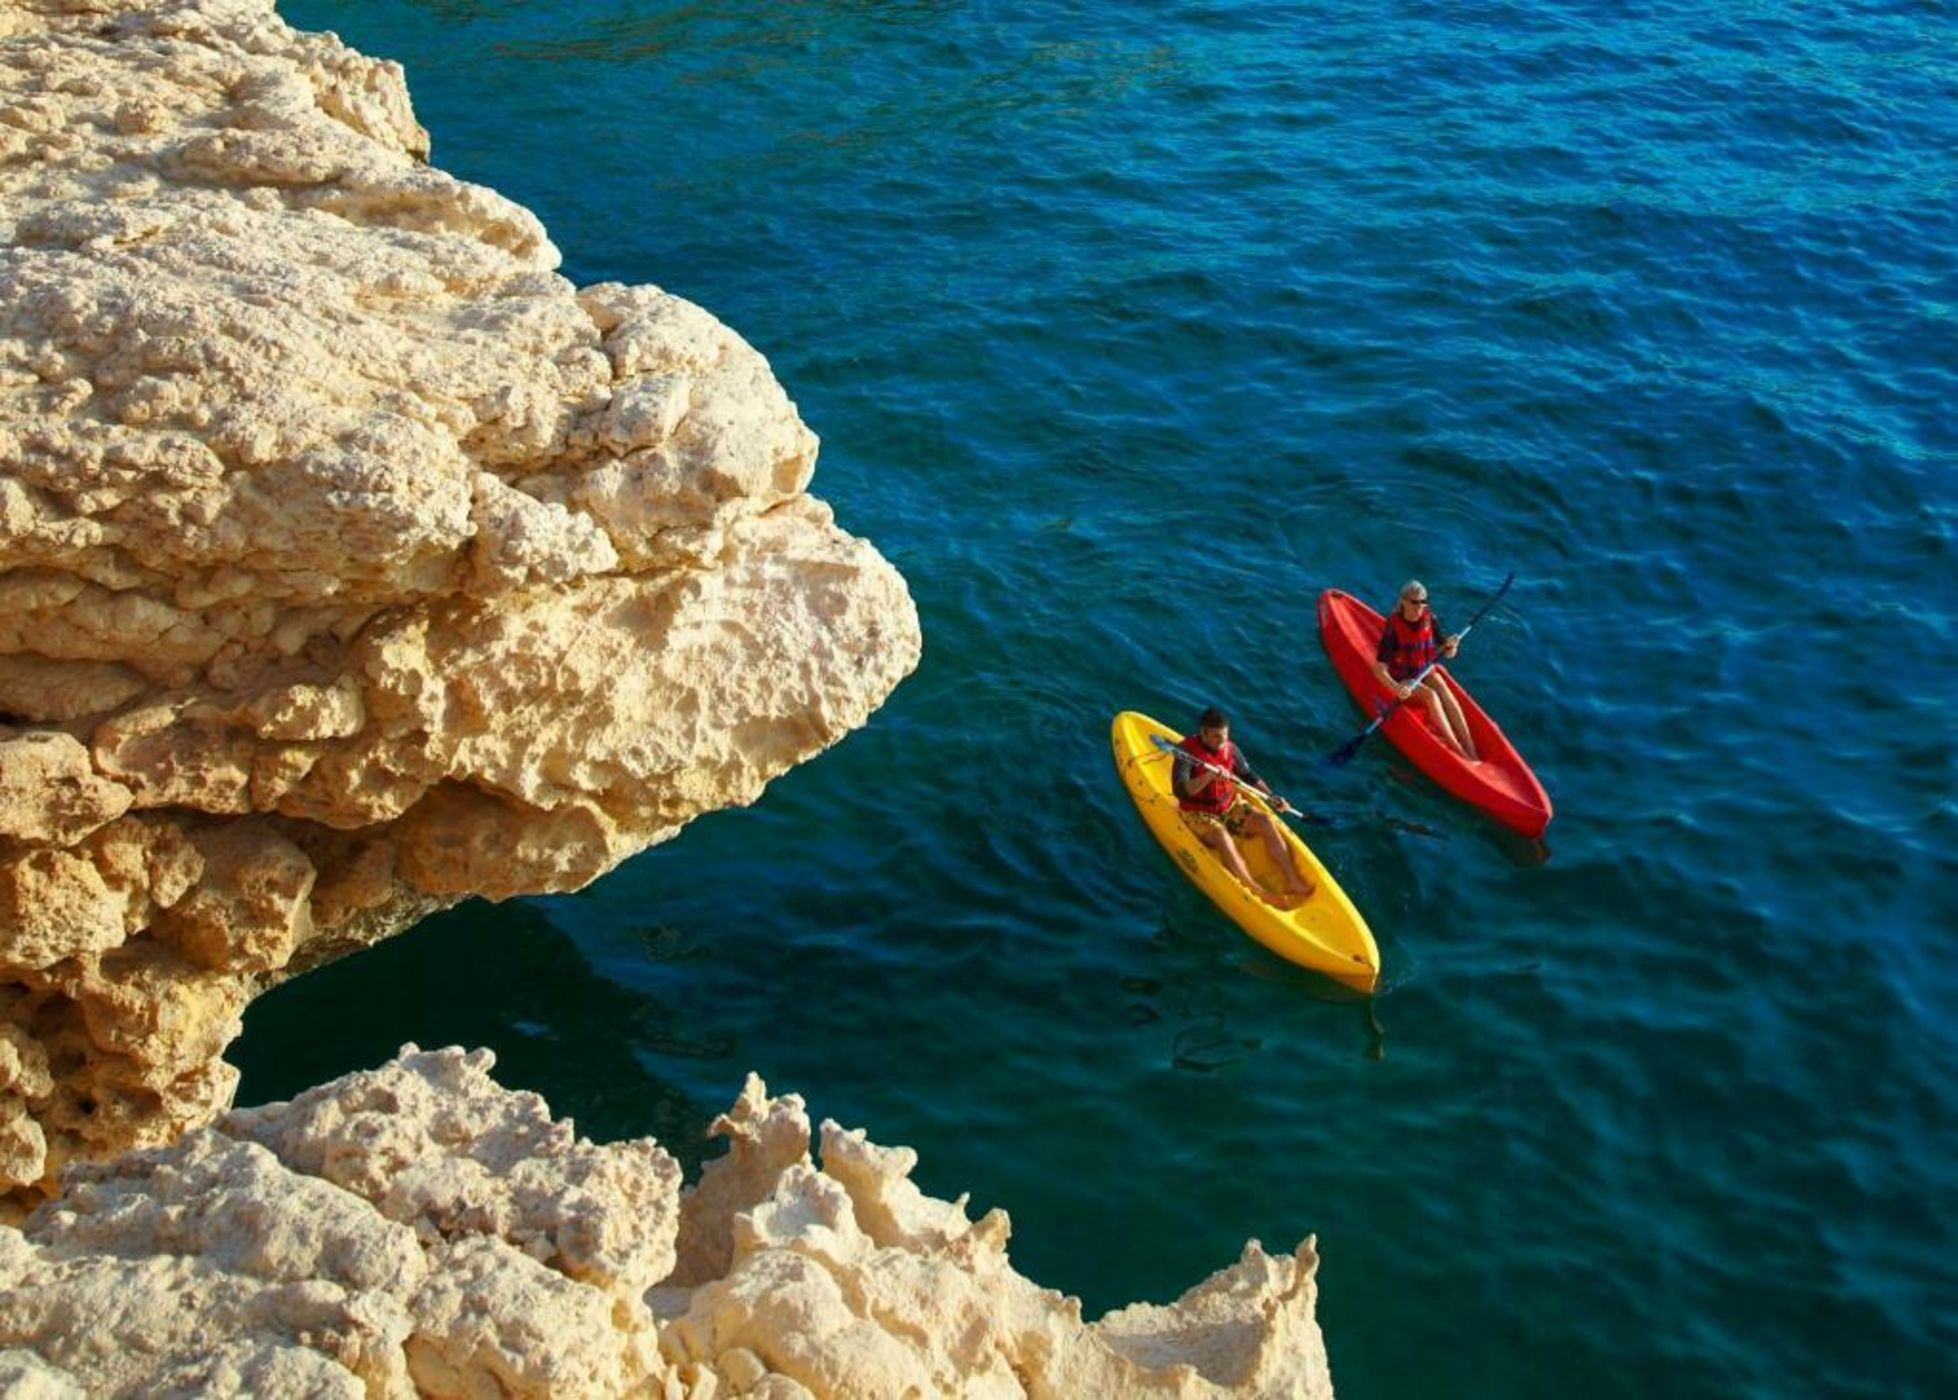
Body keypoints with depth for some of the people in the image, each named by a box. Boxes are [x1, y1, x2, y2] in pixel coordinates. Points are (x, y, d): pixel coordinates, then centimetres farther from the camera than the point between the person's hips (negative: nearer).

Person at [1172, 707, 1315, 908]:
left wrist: (1271, 797, 2)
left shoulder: (1229, 749, -2)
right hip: (1199, 814, -6)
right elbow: (1180, 791, -30)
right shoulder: (1187, 752, -19)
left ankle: (1292, 882, -15)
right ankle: (1256, 892, -37)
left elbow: (1249, 776, 13)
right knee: (1221, 836, -34)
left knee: (1266, 821, -14)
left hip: (1230, 806, 6)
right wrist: (1209, 776, -40)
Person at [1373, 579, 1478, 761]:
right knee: (1431, 695, -29)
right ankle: (1458, 751, -30)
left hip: (1425, 672, 4)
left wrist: (1450, 646, -21)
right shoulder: (1393, 629, -22)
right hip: (1403, 679, -4)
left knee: (1445, 692, -24)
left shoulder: (1431, 621, -8)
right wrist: (1396, 688, -40)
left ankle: (1472, 751, -32)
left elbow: (1447, 654, 3)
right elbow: (1379, 669, -23)